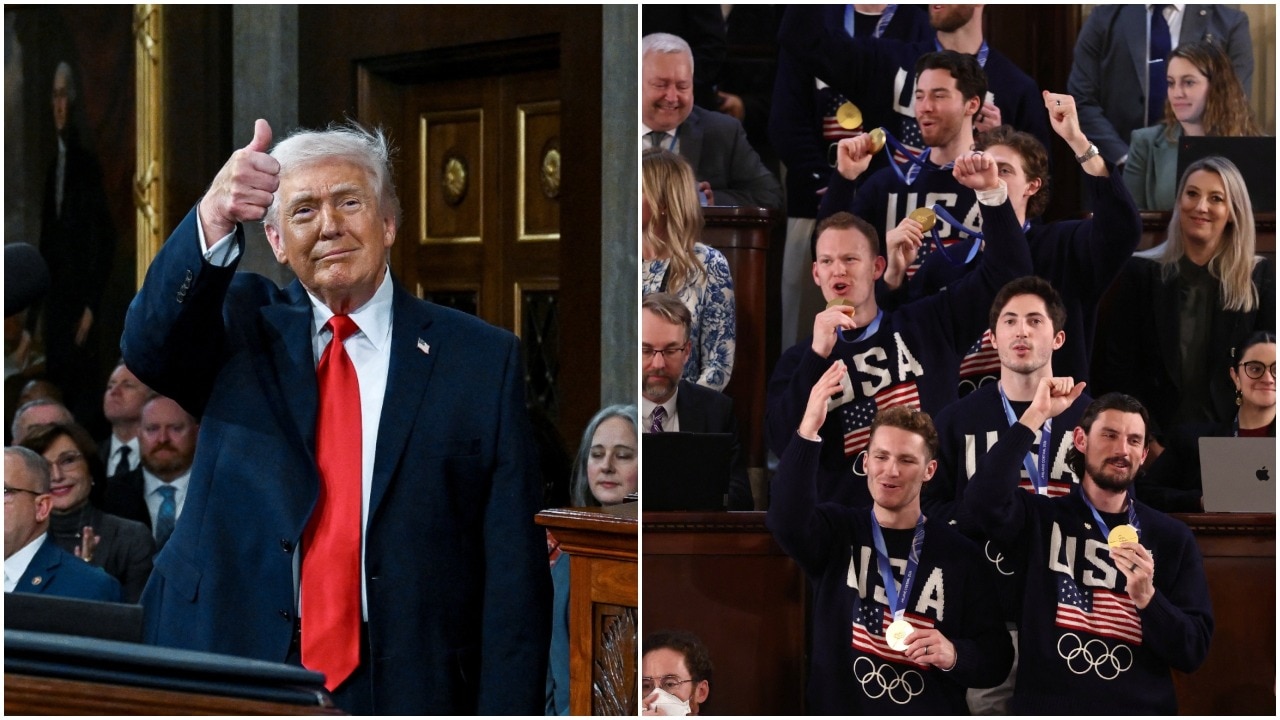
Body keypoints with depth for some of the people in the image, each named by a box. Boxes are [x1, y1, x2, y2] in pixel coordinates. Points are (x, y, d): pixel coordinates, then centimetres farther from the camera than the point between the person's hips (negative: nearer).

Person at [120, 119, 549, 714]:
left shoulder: (481, 360, 1)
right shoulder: (244, 327, 7)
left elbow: (514, 572, -2)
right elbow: (150, 345, -17)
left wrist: (504, 713, -10)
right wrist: (214, 219, -34)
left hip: (402, 687, -1)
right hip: (227, 681, 1)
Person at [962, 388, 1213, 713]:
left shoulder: (1173, 537, 1)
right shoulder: (1041, 517, 0)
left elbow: (1192, 654, -4)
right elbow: (984, 500, -23)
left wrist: (1146, 597, -20)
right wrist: (1036, 415, -18)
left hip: (1142, 709, 1)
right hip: (1048, 708, -1)